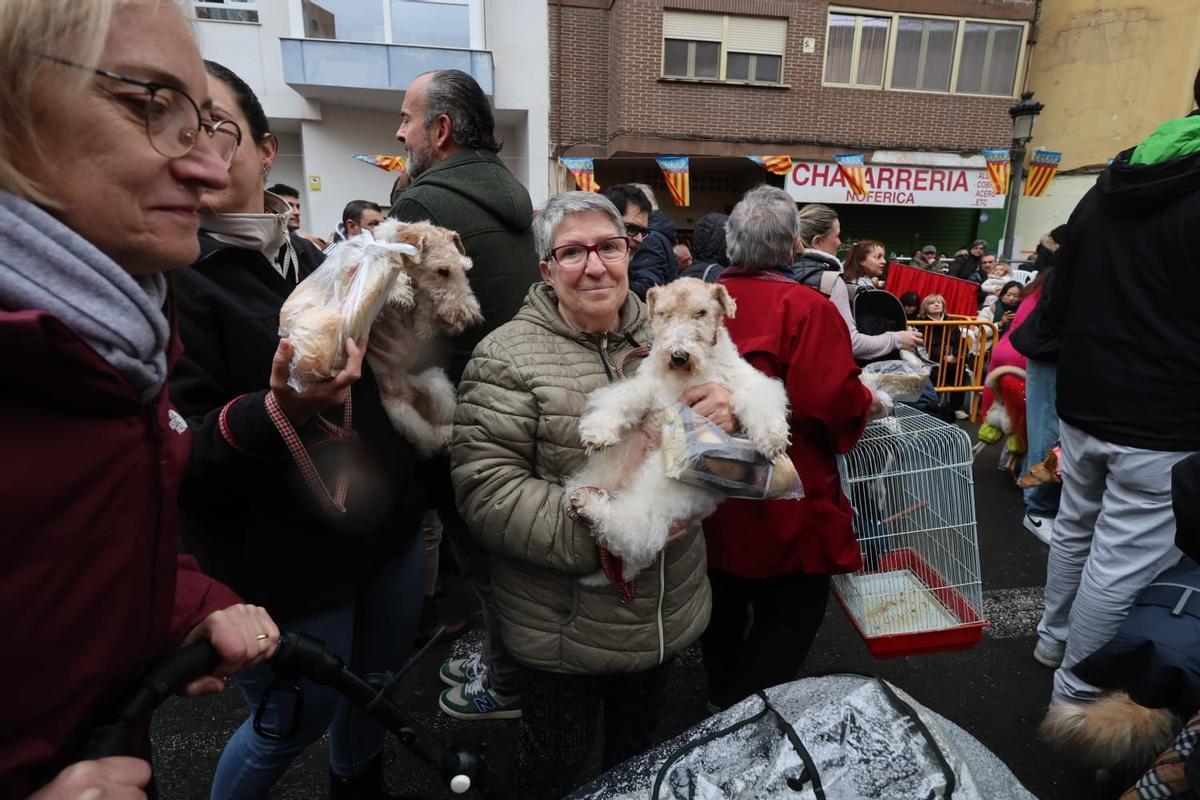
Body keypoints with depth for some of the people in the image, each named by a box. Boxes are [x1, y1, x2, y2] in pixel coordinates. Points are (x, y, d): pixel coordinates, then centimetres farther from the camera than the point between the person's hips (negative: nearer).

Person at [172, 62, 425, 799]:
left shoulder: (321, 255, 6)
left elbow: (390, 379, 13)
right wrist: (275, 413, -38)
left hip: (389, 523, 6)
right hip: (283, 561, -5)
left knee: (379, 682, 23)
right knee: (297, 720, 14)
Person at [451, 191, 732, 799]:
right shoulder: (508, 357, -15)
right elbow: (485, 490, -21)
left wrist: (725, 412, -15)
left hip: (669, 611, 5)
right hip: (565, 629, -4)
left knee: (636, 748, 31)